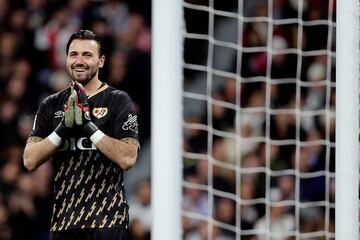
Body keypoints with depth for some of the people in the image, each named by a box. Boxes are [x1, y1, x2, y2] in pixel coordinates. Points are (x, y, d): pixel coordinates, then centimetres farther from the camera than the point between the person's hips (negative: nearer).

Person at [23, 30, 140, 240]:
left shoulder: (118, 101, 1)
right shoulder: (51, 105, 13)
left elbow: (127, 158, -12)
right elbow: (30, 161, 3)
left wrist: (89, 126, -16)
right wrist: (62, 129, -10)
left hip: (107, 221, -4)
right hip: (63, 220, 4)